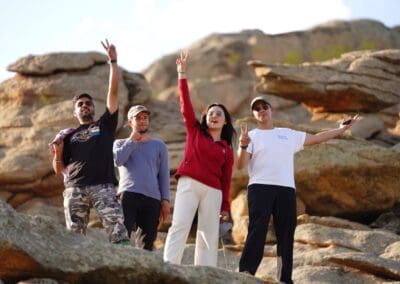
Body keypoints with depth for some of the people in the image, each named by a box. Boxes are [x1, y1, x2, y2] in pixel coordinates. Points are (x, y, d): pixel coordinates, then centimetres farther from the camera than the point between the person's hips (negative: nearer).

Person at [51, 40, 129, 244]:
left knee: (116, 226, -18)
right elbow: (59, 169, 19)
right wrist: (57, 152, -2)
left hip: (103, 187, -2)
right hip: (75, 189, 2)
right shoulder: (68, 136, 21)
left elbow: (113, 93, 9)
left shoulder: (105, 125, 18)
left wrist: (113, 62, 4)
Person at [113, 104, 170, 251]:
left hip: (152, 198, 1)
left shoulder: (159, 145, 20)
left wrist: (165, 200, 3)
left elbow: (164, 174, 14)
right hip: (128, 195, -1)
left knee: (147, 243, -6)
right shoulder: (120, 143, 20)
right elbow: (118, 160, -2)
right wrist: (133, 140, 6)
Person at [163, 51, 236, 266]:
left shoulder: (227, 150, 16)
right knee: (180, 226, -17)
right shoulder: (195, 131, 13)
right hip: (189, 184, -3)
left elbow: (226, 180, 15)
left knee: (209, 236, -1)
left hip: (213, 191, 3)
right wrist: (182, 75, 0)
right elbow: (186, 105, 6)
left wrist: (225, 206, 11)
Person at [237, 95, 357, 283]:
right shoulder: (251, 136, 9)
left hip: (286, 189, 4)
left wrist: (342, 129, 29)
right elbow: (240, 165, -3)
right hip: (260, 188, -4)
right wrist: (243, 146, -22)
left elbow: (316, 138, 29)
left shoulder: (289, 134, 21)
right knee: (257, 232, -15)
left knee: (286, 234, 3)